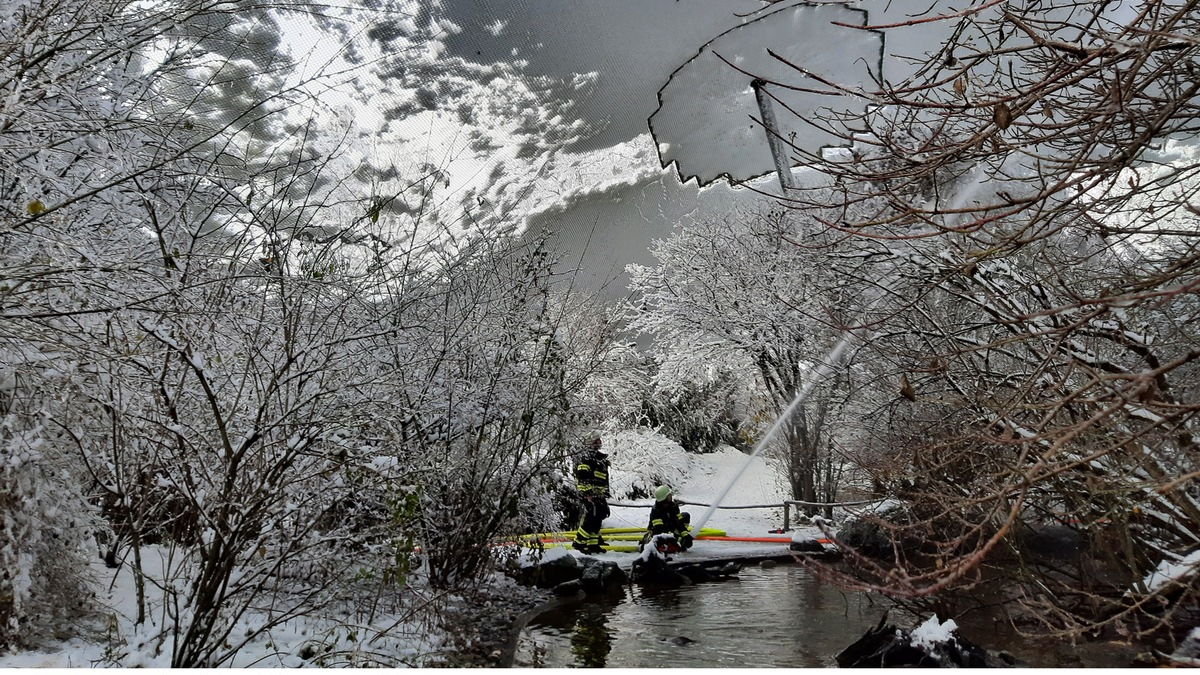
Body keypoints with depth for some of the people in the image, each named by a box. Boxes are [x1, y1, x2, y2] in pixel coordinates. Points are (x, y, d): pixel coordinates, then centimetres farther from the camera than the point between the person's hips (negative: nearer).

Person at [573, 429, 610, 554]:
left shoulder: (600, 457, 17)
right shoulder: (587, 458, -14)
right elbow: (581, 477, -20)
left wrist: (605, 493, 26)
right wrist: (587, 492, -23)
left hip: (600, 495, 10)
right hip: (591, 495, -10)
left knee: (598, 519, 11)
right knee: (591, 518, -10)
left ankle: (593, 544, 19)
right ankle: (579, 542, 0)